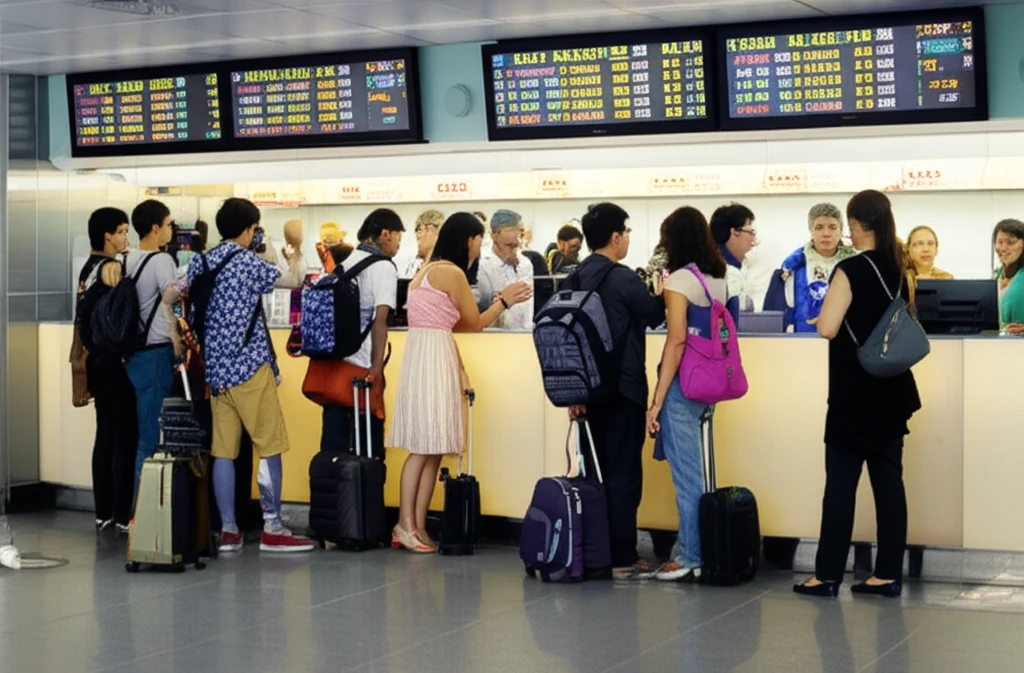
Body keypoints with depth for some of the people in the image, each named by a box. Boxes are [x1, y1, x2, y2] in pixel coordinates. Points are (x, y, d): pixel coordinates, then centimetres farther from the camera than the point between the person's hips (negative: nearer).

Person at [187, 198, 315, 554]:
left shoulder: (200, 263, 10)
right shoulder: (249, 262, -8)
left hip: (215, 368, 6)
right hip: (250, 366, -6)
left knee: (223, 450, 6)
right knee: (270, 447, 0)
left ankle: (228, 530, 6)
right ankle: (272, 529, 0)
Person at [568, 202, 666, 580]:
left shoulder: (577, 278, 7)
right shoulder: (622, 278, -16)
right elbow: (655, 315, -3)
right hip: (623, 389, -7)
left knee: (594, 473, 12)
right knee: (623, 475, -2)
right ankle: (622, 559, 0)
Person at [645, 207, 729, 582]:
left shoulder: (680, 279, -12)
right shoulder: (718, 279, 10)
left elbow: (677, 340, -18)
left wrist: (657, 401, -17)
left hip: (683, 383, -8)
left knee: (686, 474, -2)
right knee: (695, 471, 14)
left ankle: (690, 558, 3)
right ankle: (694, 550, 19)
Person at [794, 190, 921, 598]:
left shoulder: (850, 270, -15)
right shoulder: (901, 271, 6)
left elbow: (827, 329, -21)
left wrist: (822, 316, -1)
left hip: (855, 393, -6)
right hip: (892, 389, 6)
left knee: (841, 483, -1)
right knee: (889, 480, 7)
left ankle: (828, 575, 4)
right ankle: (889, 574, 9)